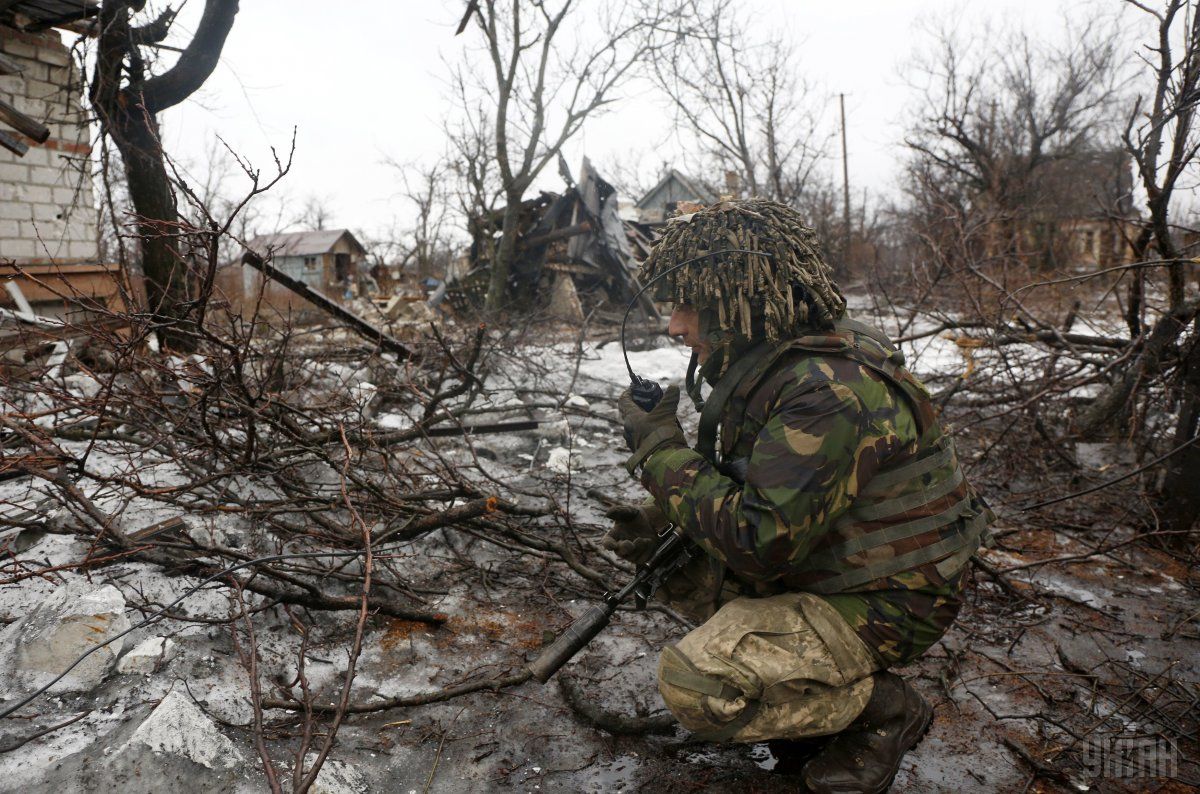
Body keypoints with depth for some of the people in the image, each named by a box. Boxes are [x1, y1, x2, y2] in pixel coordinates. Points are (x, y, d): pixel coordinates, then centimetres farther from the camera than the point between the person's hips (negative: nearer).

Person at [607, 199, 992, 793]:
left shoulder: (830, 390, -30)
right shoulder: (766, 366, 3)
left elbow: (759, 542, -33)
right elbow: (743, 492, 12)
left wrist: (660, 448, -24)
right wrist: (659, 520, -5)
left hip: (885, 605, -10)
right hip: (816, 563, 10)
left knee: (694, 686, -22)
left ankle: (884, 707, 1)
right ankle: (808, 696, 14)